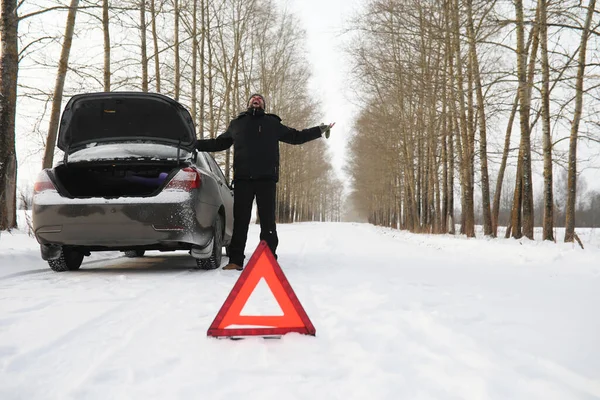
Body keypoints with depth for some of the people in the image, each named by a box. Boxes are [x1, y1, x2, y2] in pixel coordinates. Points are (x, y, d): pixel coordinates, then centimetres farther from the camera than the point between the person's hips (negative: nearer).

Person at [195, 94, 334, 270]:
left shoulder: (272, 123, 17)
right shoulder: (236, 123, 21)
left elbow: (296, 136, 20)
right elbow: (218, 143, 29)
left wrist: (320, 130, 14)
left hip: (266, 178, -1)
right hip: (242, 178, 1)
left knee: (267, 220, -2)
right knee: (240, 219, -1)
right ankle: (235, 260, 1)